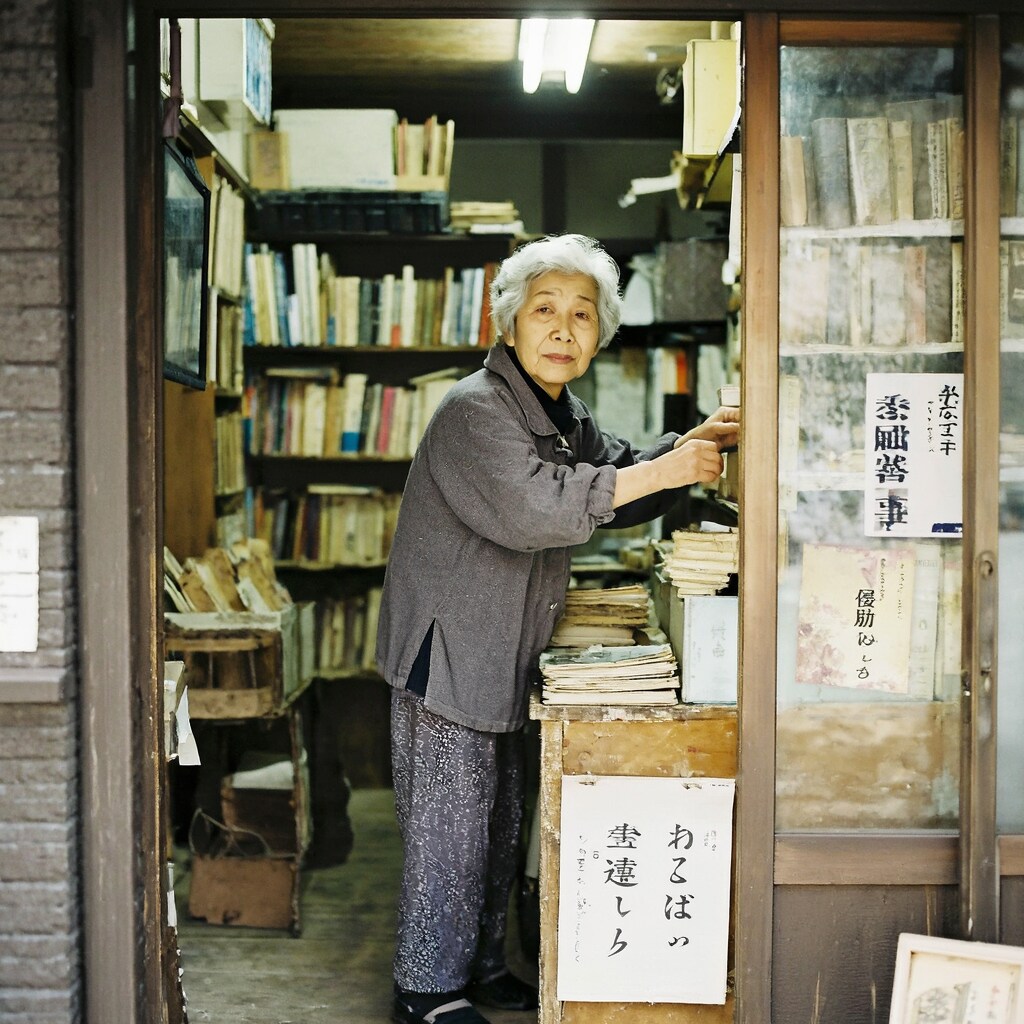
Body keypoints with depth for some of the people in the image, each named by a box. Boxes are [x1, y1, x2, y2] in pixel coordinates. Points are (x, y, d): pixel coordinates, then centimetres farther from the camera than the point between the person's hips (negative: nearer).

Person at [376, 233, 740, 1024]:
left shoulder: (563, 414, 12)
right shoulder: (476, 410, -19)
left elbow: (618, 481, 22)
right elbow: (534, 508, -31)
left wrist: (695, 443, 4)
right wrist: (662, 471, -27)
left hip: (502, 659, 10)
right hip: (447, 654, -9)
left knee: (500, 825, 17)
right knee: (450, 825, -1)